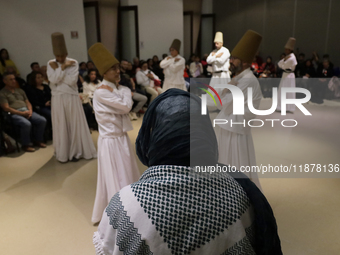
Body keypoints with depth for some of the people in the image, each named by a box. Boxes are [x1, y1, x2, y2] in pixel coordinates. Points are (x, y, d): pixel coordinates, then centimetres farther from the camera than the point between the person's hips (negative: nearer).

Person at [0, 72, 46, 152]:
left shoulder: (20, 91, 24)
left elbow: (28, 102, 21)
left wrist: (30, 111, -2)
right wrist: (22, 113, -15)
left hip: (27, 111, 7)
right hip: (15, 114, -6)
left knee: (42, 120, -16)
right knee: (27, 124, -36)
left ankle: (38, 140, 2)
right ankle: (26, 145, -16)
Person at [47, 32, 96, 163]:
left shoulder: (73, 63, -2)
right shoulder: (50, 64, 2)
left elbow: (72, 80, -15)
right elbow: (53, 80, -14)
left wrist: (58, 69, -12)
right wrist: (63, 67, -14)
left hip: (72, 97, 0)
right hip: (58, 99, 1)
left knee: (75, 124, 5)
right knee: (61, 126, 6)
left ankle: (76, 152, 18)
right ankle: (62, 153, 17)